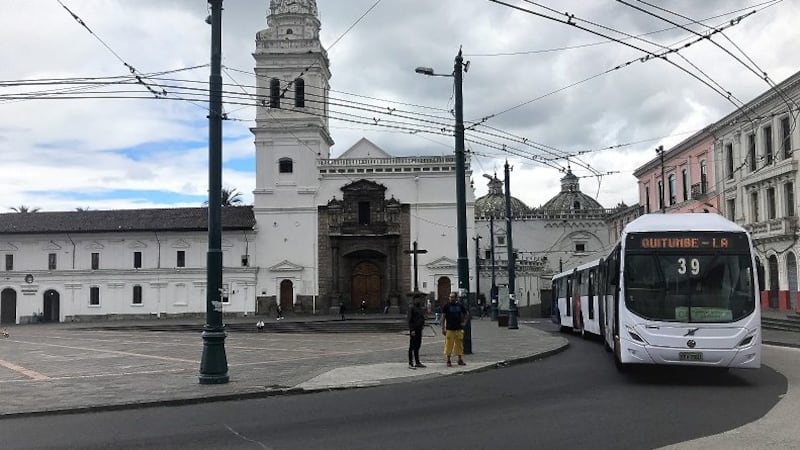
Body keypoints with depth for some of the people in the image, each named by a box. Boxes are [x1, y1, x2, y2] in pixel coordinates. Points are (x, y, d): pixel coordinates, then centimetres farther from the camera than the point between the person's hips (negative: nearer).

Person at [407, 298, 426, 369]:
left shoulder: (420, 308, 15)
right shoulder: (412, 308, -11)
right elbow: (410, 320, -15)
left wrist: (423, 325, 12)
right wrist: (412, 330, -20)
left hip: (419, 329, 8)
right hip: (414, 330, -8)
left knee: (417, 346, 13)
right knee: (412, 347, -3)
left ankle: (417, 362, 20)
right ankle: (410, 363, 0)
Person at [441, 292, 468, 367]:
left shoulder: (460, 306, 7)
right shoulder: (446, 306, -1)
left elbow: (467, 314, 21)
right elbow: (443, 317, -1)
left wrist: (464, 322, 9)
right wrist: (443, 328, -7)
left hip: (459, 329, 3)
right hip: (449, 329, -3)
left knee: (459, 344, 7)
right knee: (449, 345, -3)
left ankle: (460, 360, 17)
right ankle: (448, 361, 6)